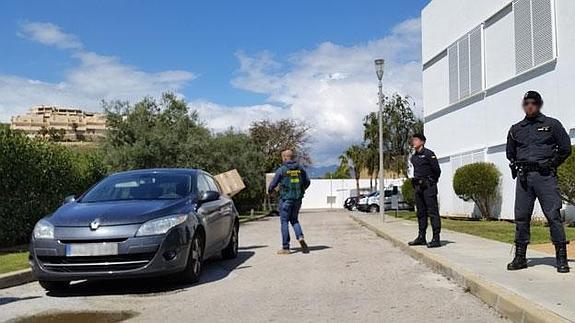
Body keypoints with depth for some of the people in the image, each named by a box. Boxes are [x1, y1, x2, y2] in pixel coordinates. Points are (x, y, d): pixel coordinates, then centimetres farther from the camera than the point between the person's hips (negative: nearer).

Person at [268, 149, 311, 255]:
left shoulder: (281, 169, -9)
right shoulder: (300, 168, 5)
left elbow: (273, 184, -3)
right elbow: (307, 181, 13)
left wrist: (269, 191, 18)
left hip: (286, 198, -5)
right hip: (298, 198, 5)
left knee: (285, 222, 4)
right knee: (294, 220, 19)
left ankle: (285, 248, 6)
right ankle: (300, 237, -4)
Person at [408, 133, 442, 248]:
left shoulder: (429, 154, -7)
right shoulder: (413, 157, 15)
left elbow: (437, 171, -6)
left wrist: (431, 183, 1)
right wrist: (416, 183, 15)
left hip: (428, 187, -8)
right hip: (418, 187, 8)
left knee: (433, 212, -7)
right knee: (421, 213, 11)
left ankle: (436, 239, -7)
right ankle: (421, 237, 17)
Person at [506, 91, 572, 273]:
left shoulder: (552, 124, 8)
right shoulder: (516, 129, 16)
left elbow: (565, 148, 8)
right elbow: (510, 153, 26)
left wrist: (551, 164, 2)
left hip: (545, 176, -3)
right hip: (523, 177, 3)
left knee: (553, 215, -7)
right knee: (521, 217, 2)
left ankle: (561, 258, -2)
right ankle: (520, 257, 9)